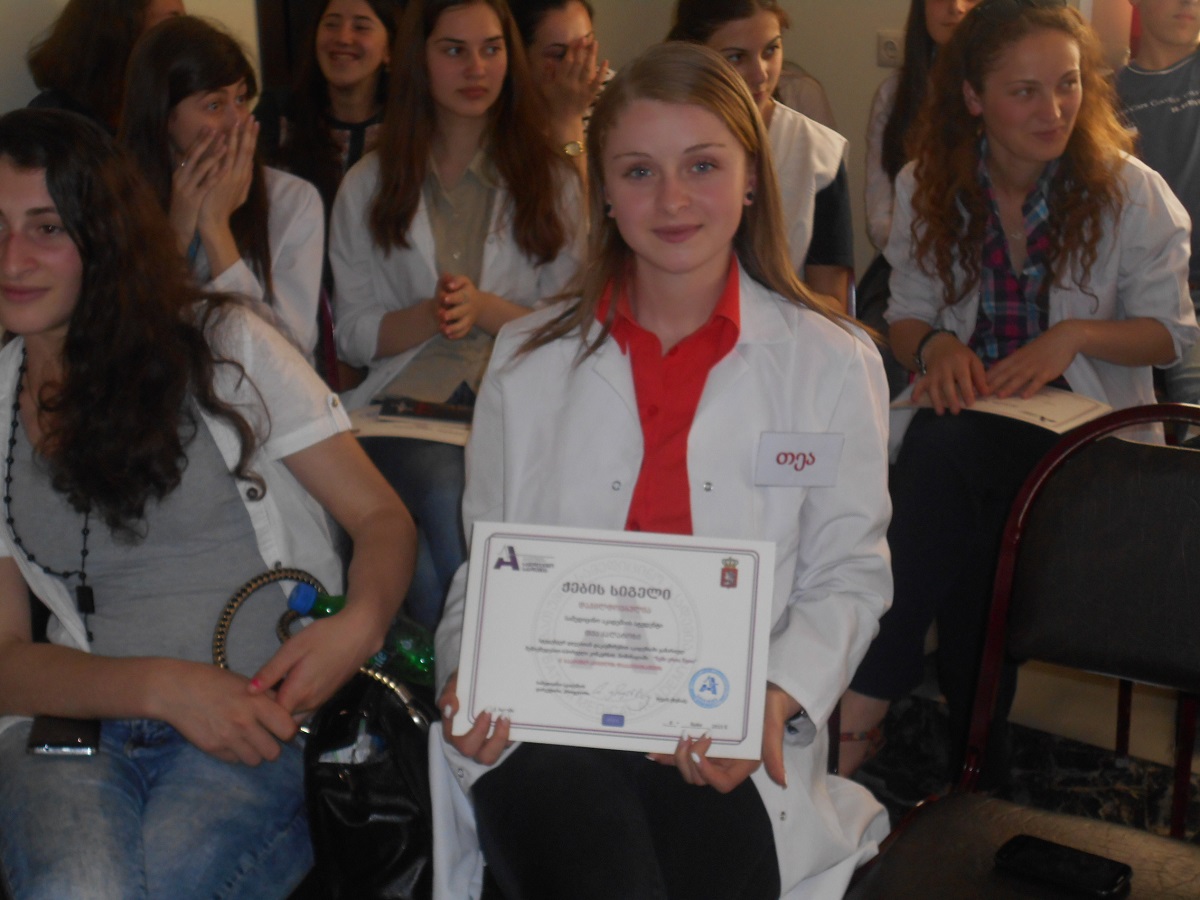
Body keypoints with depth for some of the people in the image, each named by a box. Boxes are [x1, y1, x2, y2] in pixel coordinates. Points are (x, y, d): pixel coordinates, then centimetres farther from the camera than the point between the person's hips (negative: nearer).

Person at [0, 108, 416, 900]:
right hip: (75, 720, 2)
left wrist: (358, 627, -17)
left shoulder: (223, 345, 7)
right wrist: (160, 687, -11)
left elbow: (383, 517, 6)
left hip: (264, 721, -2)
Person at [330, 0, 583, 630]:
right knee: (449, 495, -34)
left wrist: (486, 309, -10)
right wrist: (431, 314, -9)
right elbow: (352, 335, 11)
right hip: (409, 397, 0)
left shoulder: (552, 179, 15)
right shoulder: (368, 186, 16)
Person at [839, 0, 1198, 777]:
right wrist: (936, 345, -14)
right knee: (960, 527, -30)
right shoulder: (928, 188, 3)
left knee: (943, 448, -30)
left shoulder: (1130, 194, -4)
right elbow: (908, 315, 10)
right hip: (969, 409, 2)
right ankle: (973, 770, -15)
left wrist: (1074, 333, -16)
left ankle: (873, 690, -15)